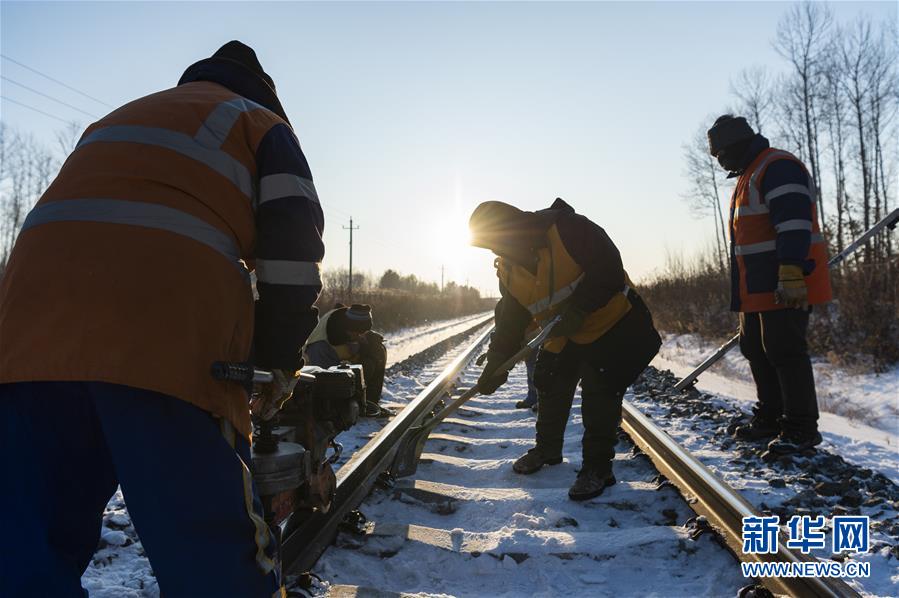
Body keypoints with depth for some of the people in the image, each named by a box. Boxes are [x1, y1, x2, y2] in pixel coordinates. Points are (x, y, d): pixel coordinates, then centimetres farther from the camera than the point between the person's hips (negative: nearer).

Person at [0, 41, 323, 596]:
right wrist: (279, 359, 11)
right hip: (168, 344, -6)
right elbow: (293, 243, 5)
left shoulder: (117, 119, 37)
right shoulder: (261, 123, 19)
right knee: (216, 550, 1)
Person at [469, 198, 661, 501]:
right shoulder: (508, 270, -7)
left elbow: (609, 269, -32)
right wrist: (496, 363, -7)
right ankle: (547, 448, 35)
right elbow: (510, 318, -1)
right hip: (562, 336, 7)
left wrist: (578, 309, -35)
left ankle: (597, 466, 3)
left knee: (600, 393, -10)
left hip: (611, 321, -7)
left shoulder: (567, 228, -29)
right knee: (550, 388, 13)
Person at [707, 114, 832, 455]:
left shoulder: (778, 167, -12)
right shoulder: (747, 177, 22)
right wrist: (743, 294, 25)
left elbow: (794, 222, -23)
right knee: (756, 349, 14)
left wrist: (791, 273, -29)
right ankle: (771, 417, 25)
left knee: (785, 351, -8)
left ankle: (802, 427, 2)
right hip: (758, 287, 11)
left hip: (786, 286, -11)